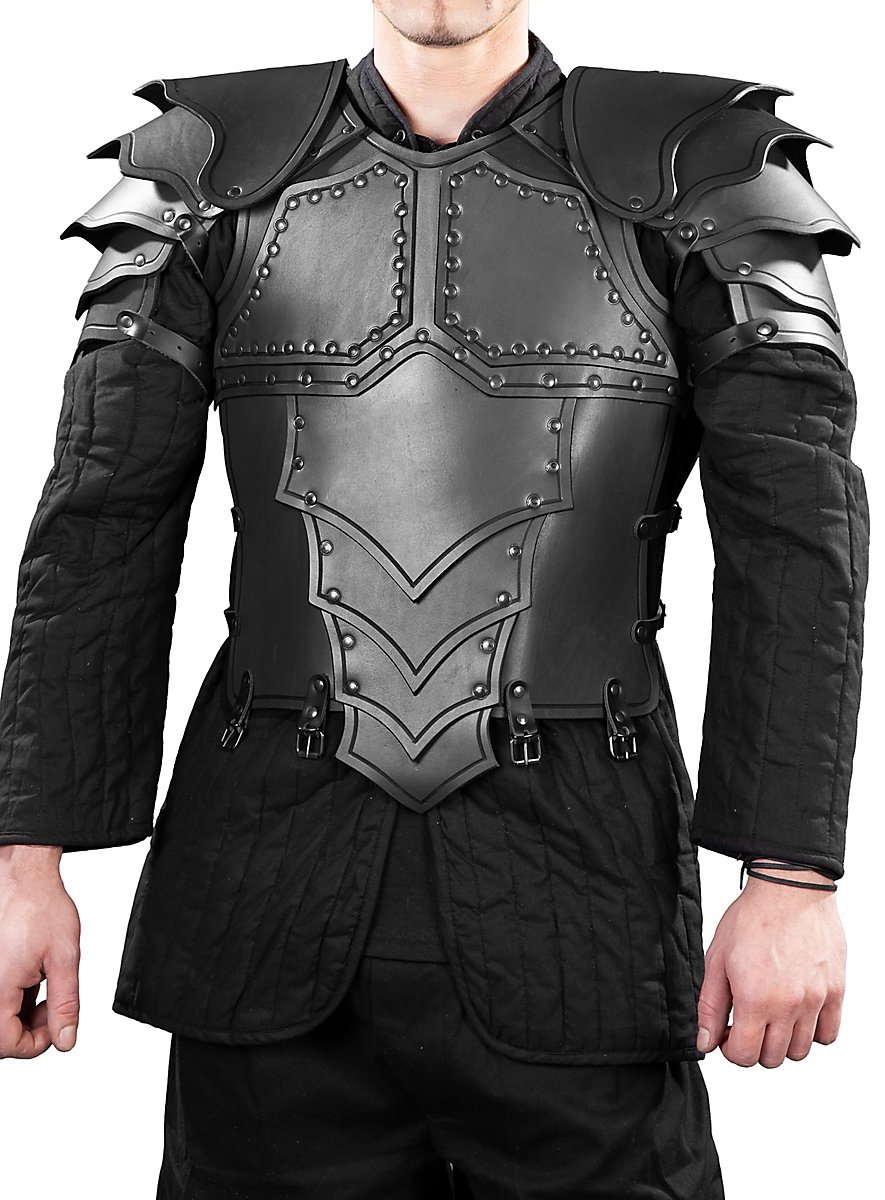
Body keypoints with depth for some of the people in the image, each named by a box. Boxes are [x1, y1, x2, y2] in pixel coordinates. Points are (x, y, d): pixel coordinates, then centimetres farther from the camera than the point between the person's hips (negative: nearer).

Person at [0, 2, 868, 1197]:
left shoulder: (700, 178, 1)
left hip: (573, 882, -1)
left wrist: (793, 875, -11)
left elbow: (795, 533, -4)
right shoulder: (214, 178, 5)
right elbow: (102, 524, 1)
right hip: (279, 889, 2)